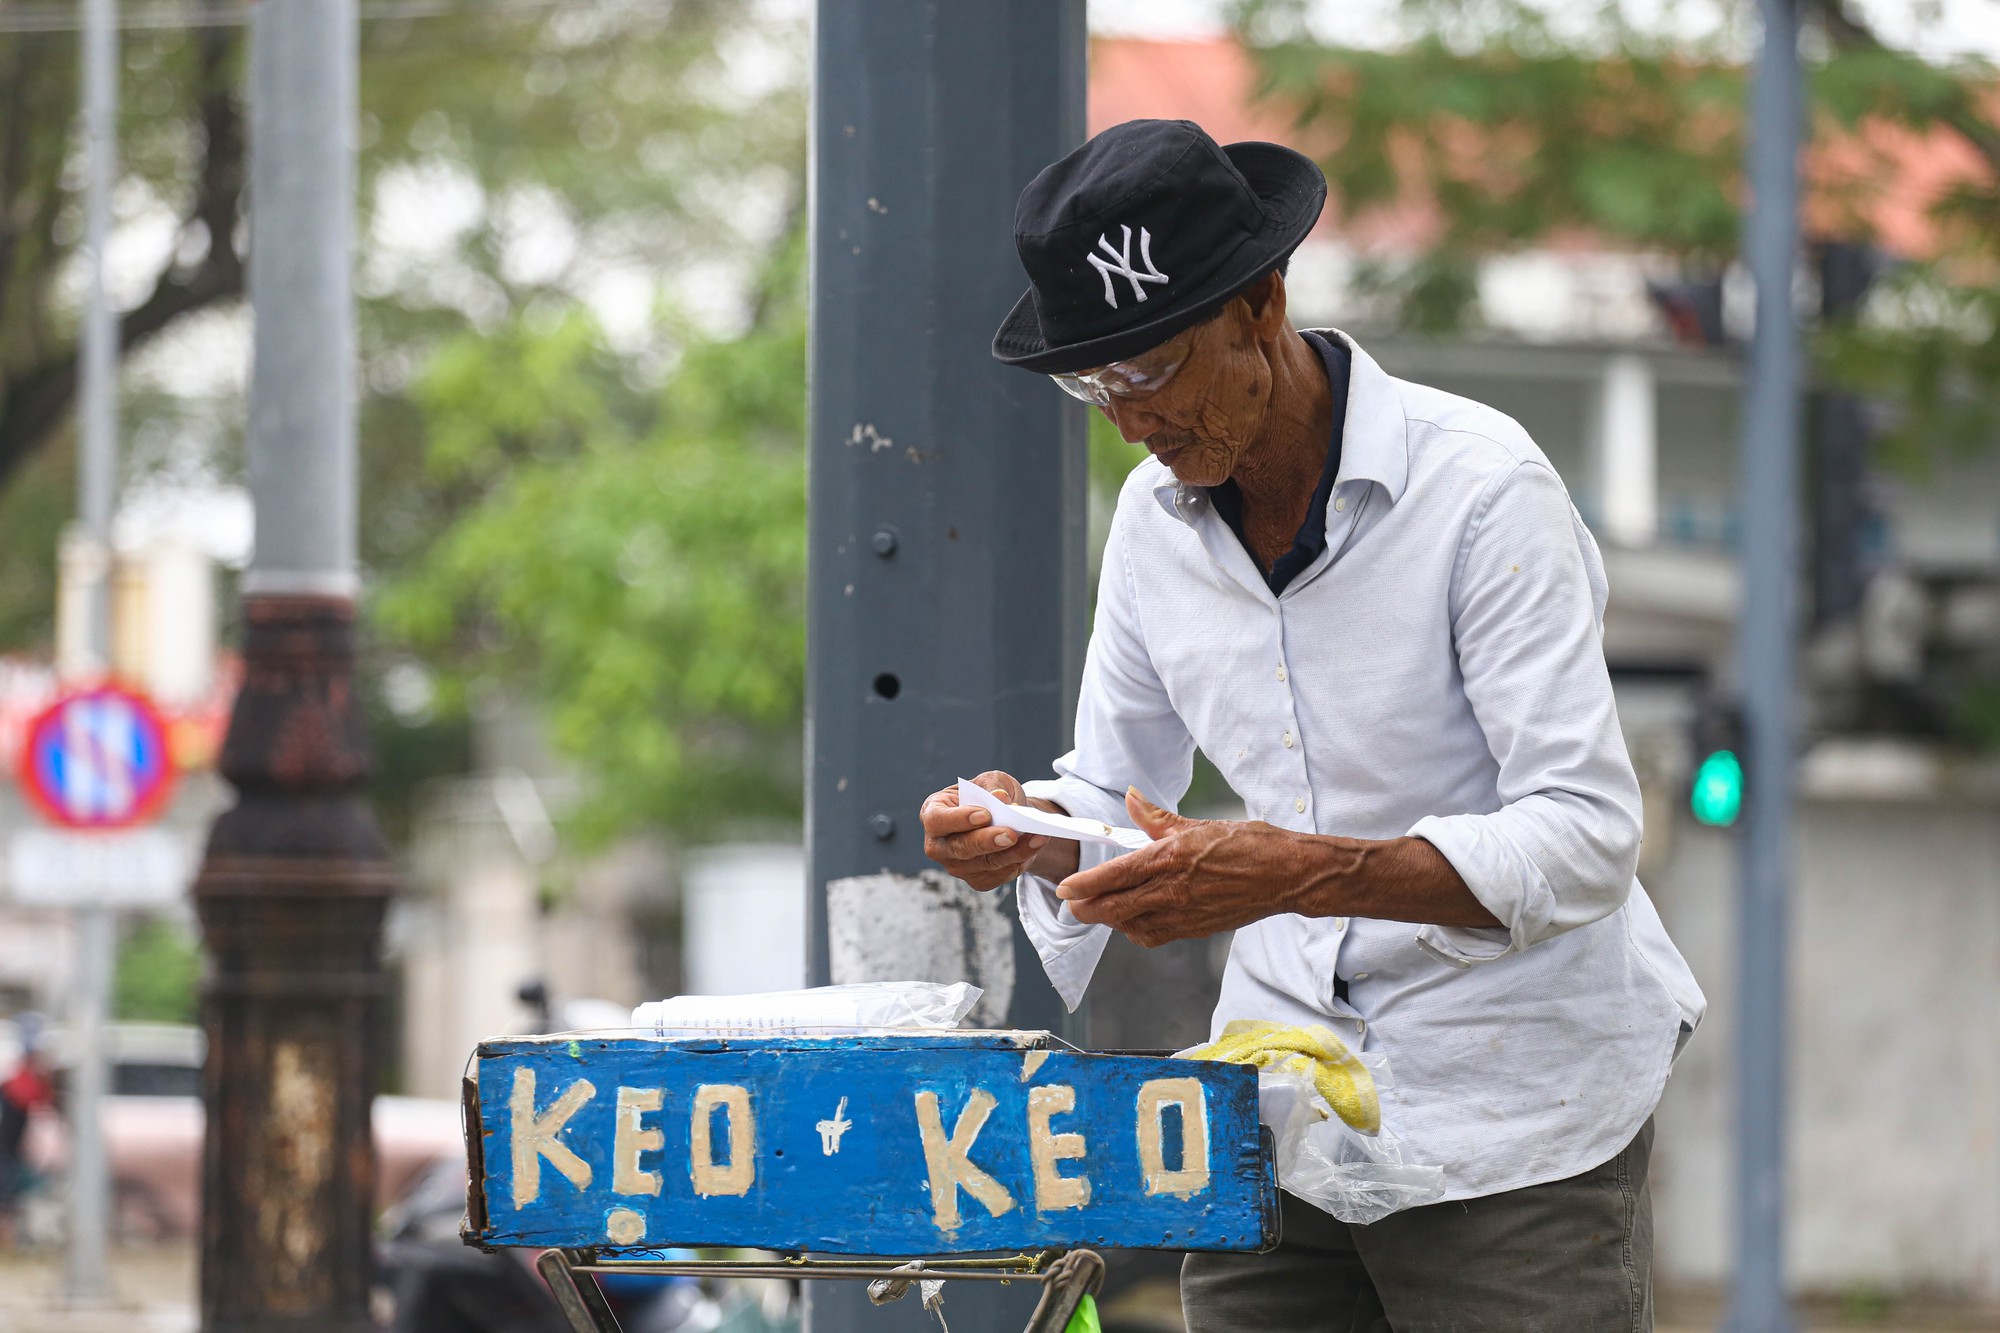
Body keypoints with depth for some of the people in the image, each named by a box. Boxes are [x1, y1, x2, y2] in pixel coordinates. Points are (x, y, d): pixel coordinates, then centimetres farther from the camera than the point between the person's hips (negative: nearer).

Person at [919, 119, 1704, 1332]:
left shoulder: (1482, 490, -16)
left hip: (1518, 1108, -5)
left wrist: (1290, 874, -33)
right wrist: (1035, 834, -8)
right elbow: (1114, 794, 17)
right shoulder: (1157, 514, 4)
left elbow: (1584, 840, -22)